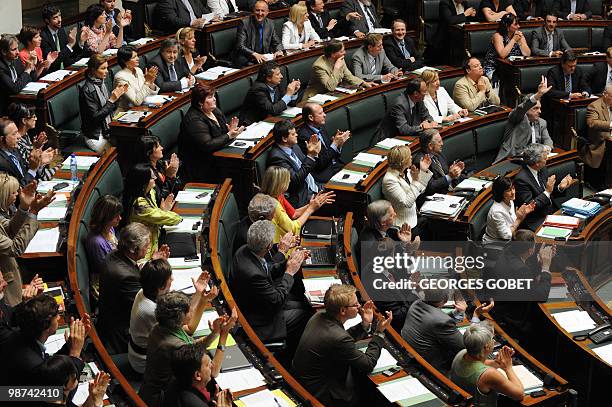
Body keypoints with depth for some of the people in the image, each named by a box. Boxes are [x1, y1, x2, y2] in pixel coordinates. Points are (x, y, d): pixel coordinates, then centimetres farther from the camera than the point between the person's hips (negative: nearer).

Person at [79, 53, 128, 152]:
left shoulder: (102, 83, 7)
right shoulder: (87, 90, -17)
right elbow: (94, 117, -19)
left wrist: (118, 95, 1)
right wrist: (112, 100, -21)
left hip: (107, 131, 7)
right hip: (96, 137, -7)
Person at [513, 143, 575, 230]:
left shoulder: (542, 170, 6)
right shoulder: (521, 179, -19)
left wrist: (560, 187, -2)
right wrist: (547, 192, -22)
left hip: (550, 214, 8)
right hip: (536, 223, -8)